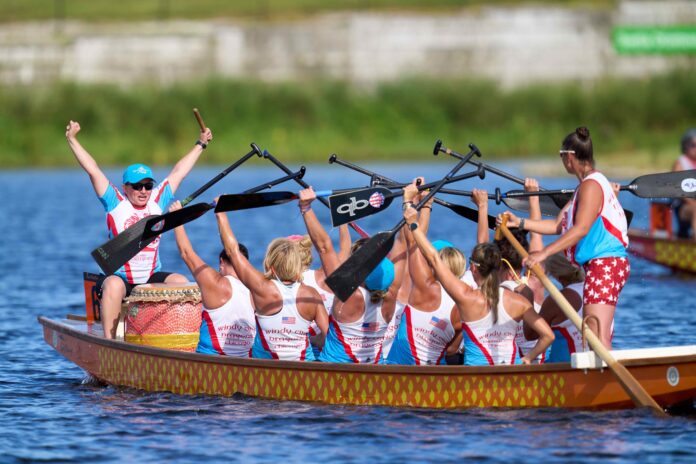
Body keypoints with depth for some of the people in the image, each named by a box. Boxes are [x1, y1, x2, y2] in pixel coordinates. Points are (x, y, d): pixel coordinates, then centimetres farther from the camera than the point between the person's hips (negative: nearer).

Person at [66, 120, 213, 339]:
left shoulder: (157, 201, 10)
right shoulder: (115, 203, 1)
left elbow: (178, 172, 19)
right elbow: (92, 170, -2)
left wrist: (200, 145, 28)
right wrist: (72, 140, -6)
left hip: (152, 277, 4)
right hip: (119, 276, -4)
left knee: (180, 282, -21)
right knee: (113, 285, -35)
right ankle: (109, 341, -36)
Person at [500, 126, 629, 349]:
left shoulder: (591, 185, -12)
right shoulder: (584, 187, 21)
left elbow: (581, 229, -23)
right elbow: (558, 226, 23)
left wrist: (544, 253, -27)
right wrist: (520, 222, 18)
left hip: (606, 263, -11)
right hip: (602, 265, 11)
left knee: (598, 333, -19)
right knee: (593, 333, 11)